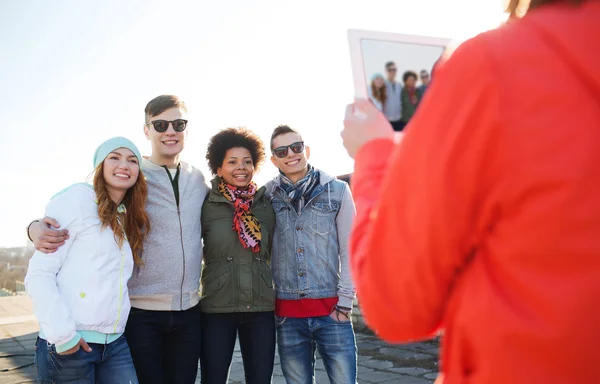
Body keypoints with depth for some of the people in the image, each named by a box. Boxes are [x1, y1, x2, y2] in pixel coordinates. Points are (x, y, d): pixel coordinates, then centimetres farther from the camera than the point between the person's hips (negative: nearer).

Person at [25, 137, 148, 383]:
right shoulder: (77, 199, -6)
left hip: (115, 344, 6)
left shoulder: (130, 220, 15)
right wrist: (62, 333, -18)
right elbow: (39, 274, -12)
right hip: (68, 344, -6)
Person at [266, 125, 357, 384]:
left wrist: (344, 303, -3)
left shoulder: (337, 191, 2)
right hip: (287, 314, 1)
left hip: (331, 310, -1)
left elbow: (349, 251, 1)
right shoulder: (266, 196, 4)